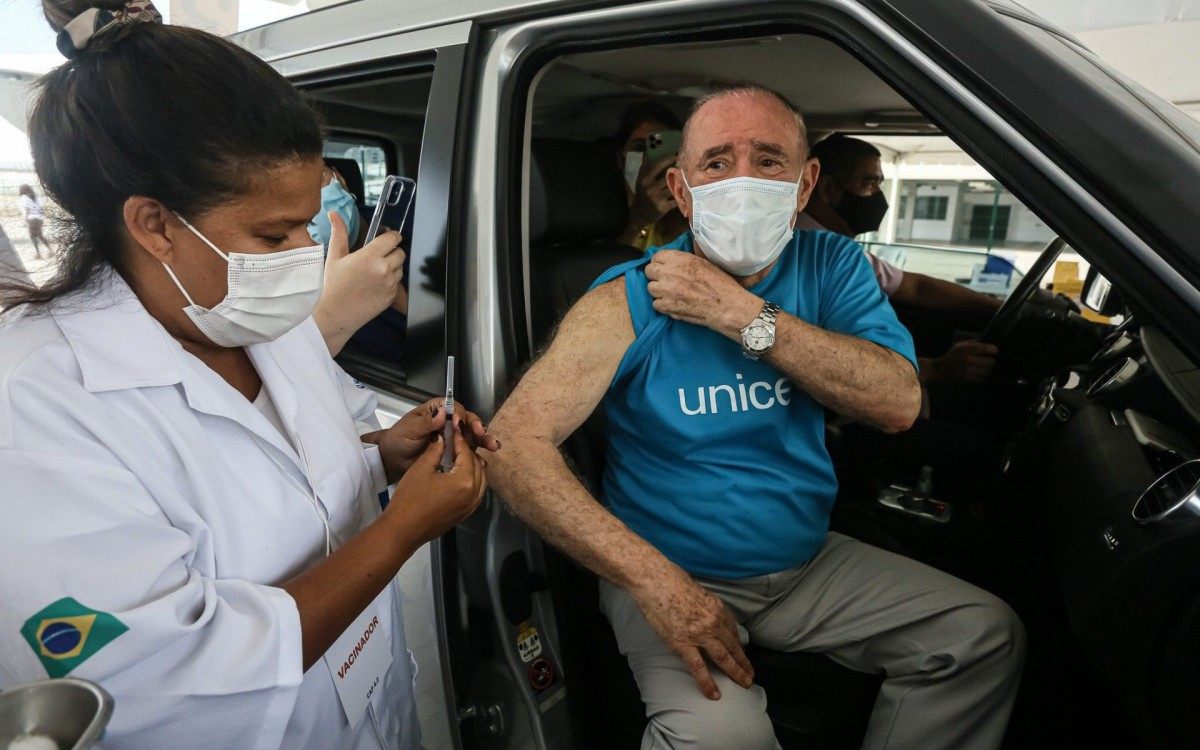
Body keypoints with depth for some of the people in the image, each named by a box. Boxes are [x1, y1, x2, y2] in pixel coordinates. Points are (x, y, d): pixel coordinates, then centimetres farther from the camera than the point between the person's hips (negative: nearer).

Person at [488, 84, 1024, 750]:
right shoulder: (630, 301, -16)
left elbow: (898, 403, -15)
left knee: (988, 635, 1)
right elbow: (513, 442, -24)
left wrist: (743, 315, -24)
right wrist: (652, 577, -31)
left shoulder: (830, 266, -2)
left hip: (808, 560, 5)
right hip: (674, 575, -4)